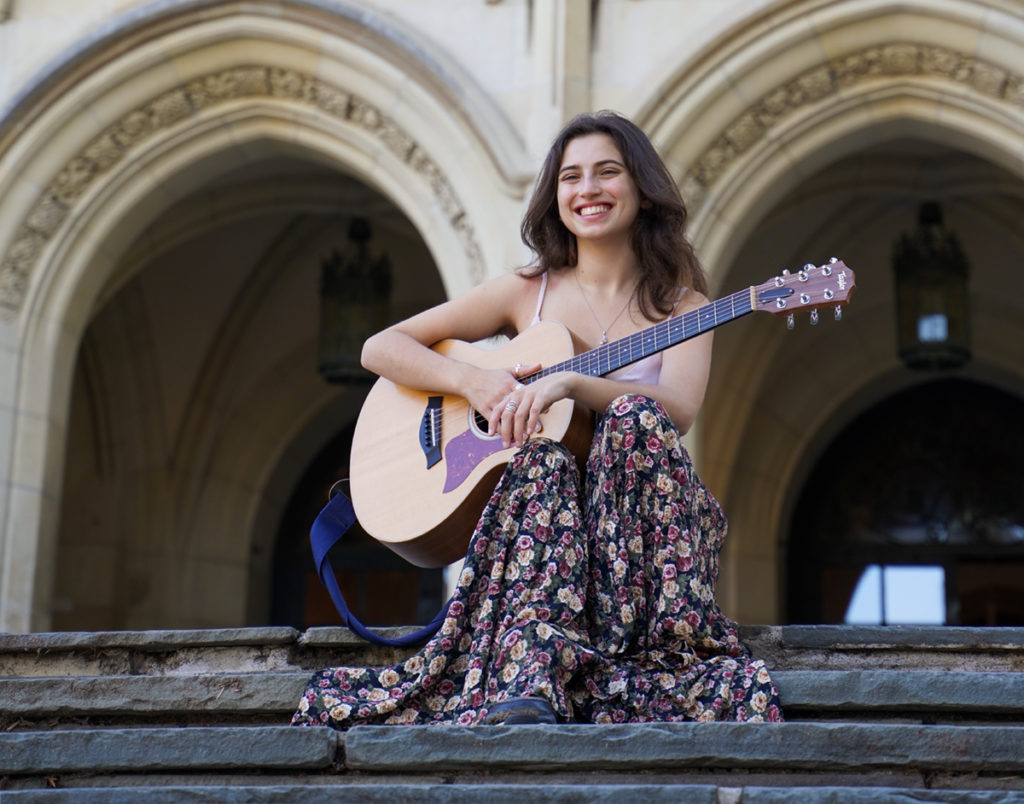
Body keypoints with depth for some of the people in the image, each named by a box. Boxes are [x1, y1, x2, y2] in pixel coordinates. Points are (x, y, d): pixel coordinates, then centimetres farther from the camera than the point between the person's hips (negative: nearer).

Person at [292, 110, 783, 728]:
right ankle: (529, 680, -50)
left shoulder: (683, 305, 11)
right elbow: (381, 348, 11)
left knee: (635, 415, -30)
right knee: (541, 452, -32)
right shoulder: (527, 293, 13)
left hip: (646, 524, 0)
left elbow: (679, 411, -10)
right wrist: (472, 380, -8)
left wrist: (571, 383, -26)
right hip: (530, 499, 1)